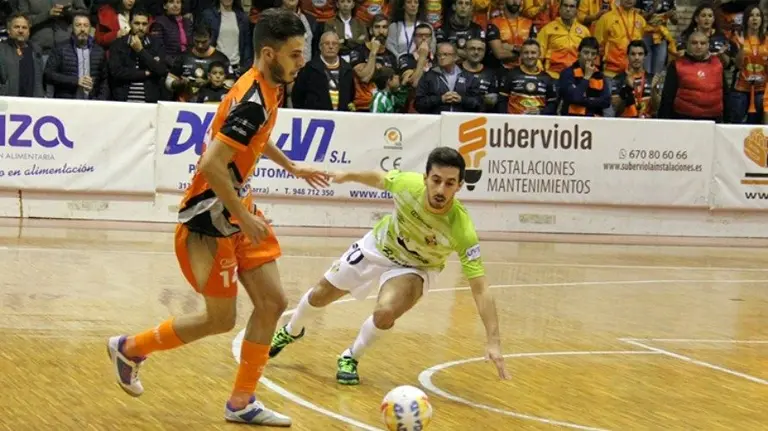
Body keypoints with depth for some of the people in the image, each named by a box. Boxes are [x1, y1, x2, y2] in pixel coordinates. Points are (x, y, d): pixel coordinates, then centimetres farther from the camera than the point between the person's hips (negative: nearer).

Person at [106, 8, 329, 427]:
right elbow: (212, 165, -31)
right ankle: (129, 348, 23)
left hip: (236, 210, 9)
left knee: (272, 302, 5)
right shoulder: (254, 102, -26)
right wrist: (244, 218, -24)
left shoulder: (266, 89, 4)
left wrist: (291, 166, 33)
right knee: (220, 319, 2)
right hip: (210, 217, -9)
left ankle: (242, 403, 15)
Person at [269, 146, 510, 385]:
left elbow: (480, 288, -37)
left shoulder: (462, 230, -39)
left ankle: (350, 358, 3)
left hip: (415, 268, -3)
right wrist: (347, 176, 6)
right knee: (319, 296, 15)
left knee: (385, 313, -30)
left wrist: (493, 341, -44)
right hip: (378, 247, 3)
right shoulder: (408, 183, -33)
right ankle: (292, 332, 51)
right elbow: (379, 178, -8)